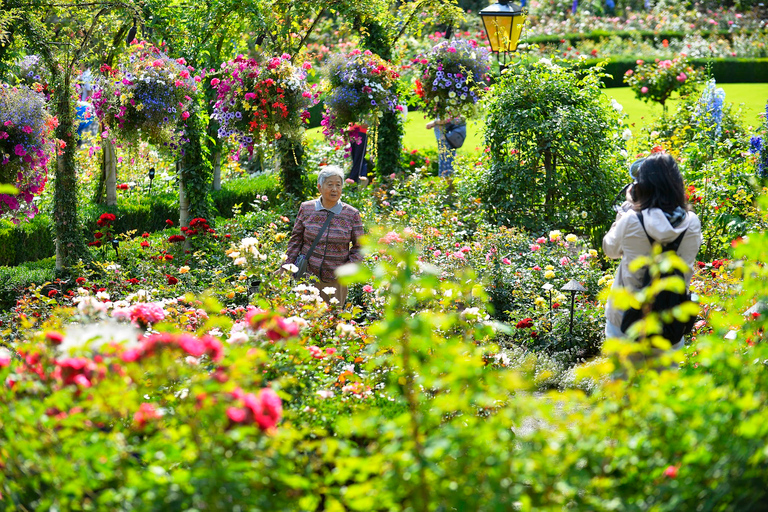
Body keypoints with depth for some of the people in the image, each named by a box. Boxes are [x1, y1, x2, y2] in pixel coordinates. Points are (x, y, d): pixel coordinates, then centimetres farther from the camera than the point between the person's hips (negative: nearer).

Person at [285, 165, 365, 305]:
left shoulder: (352, 215, 0)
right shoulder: (306, 209, 3)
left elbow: (359, 247, 6)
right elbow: (296, 240, 10)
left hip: (335, 281, 0)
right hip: (306, 277, 1)